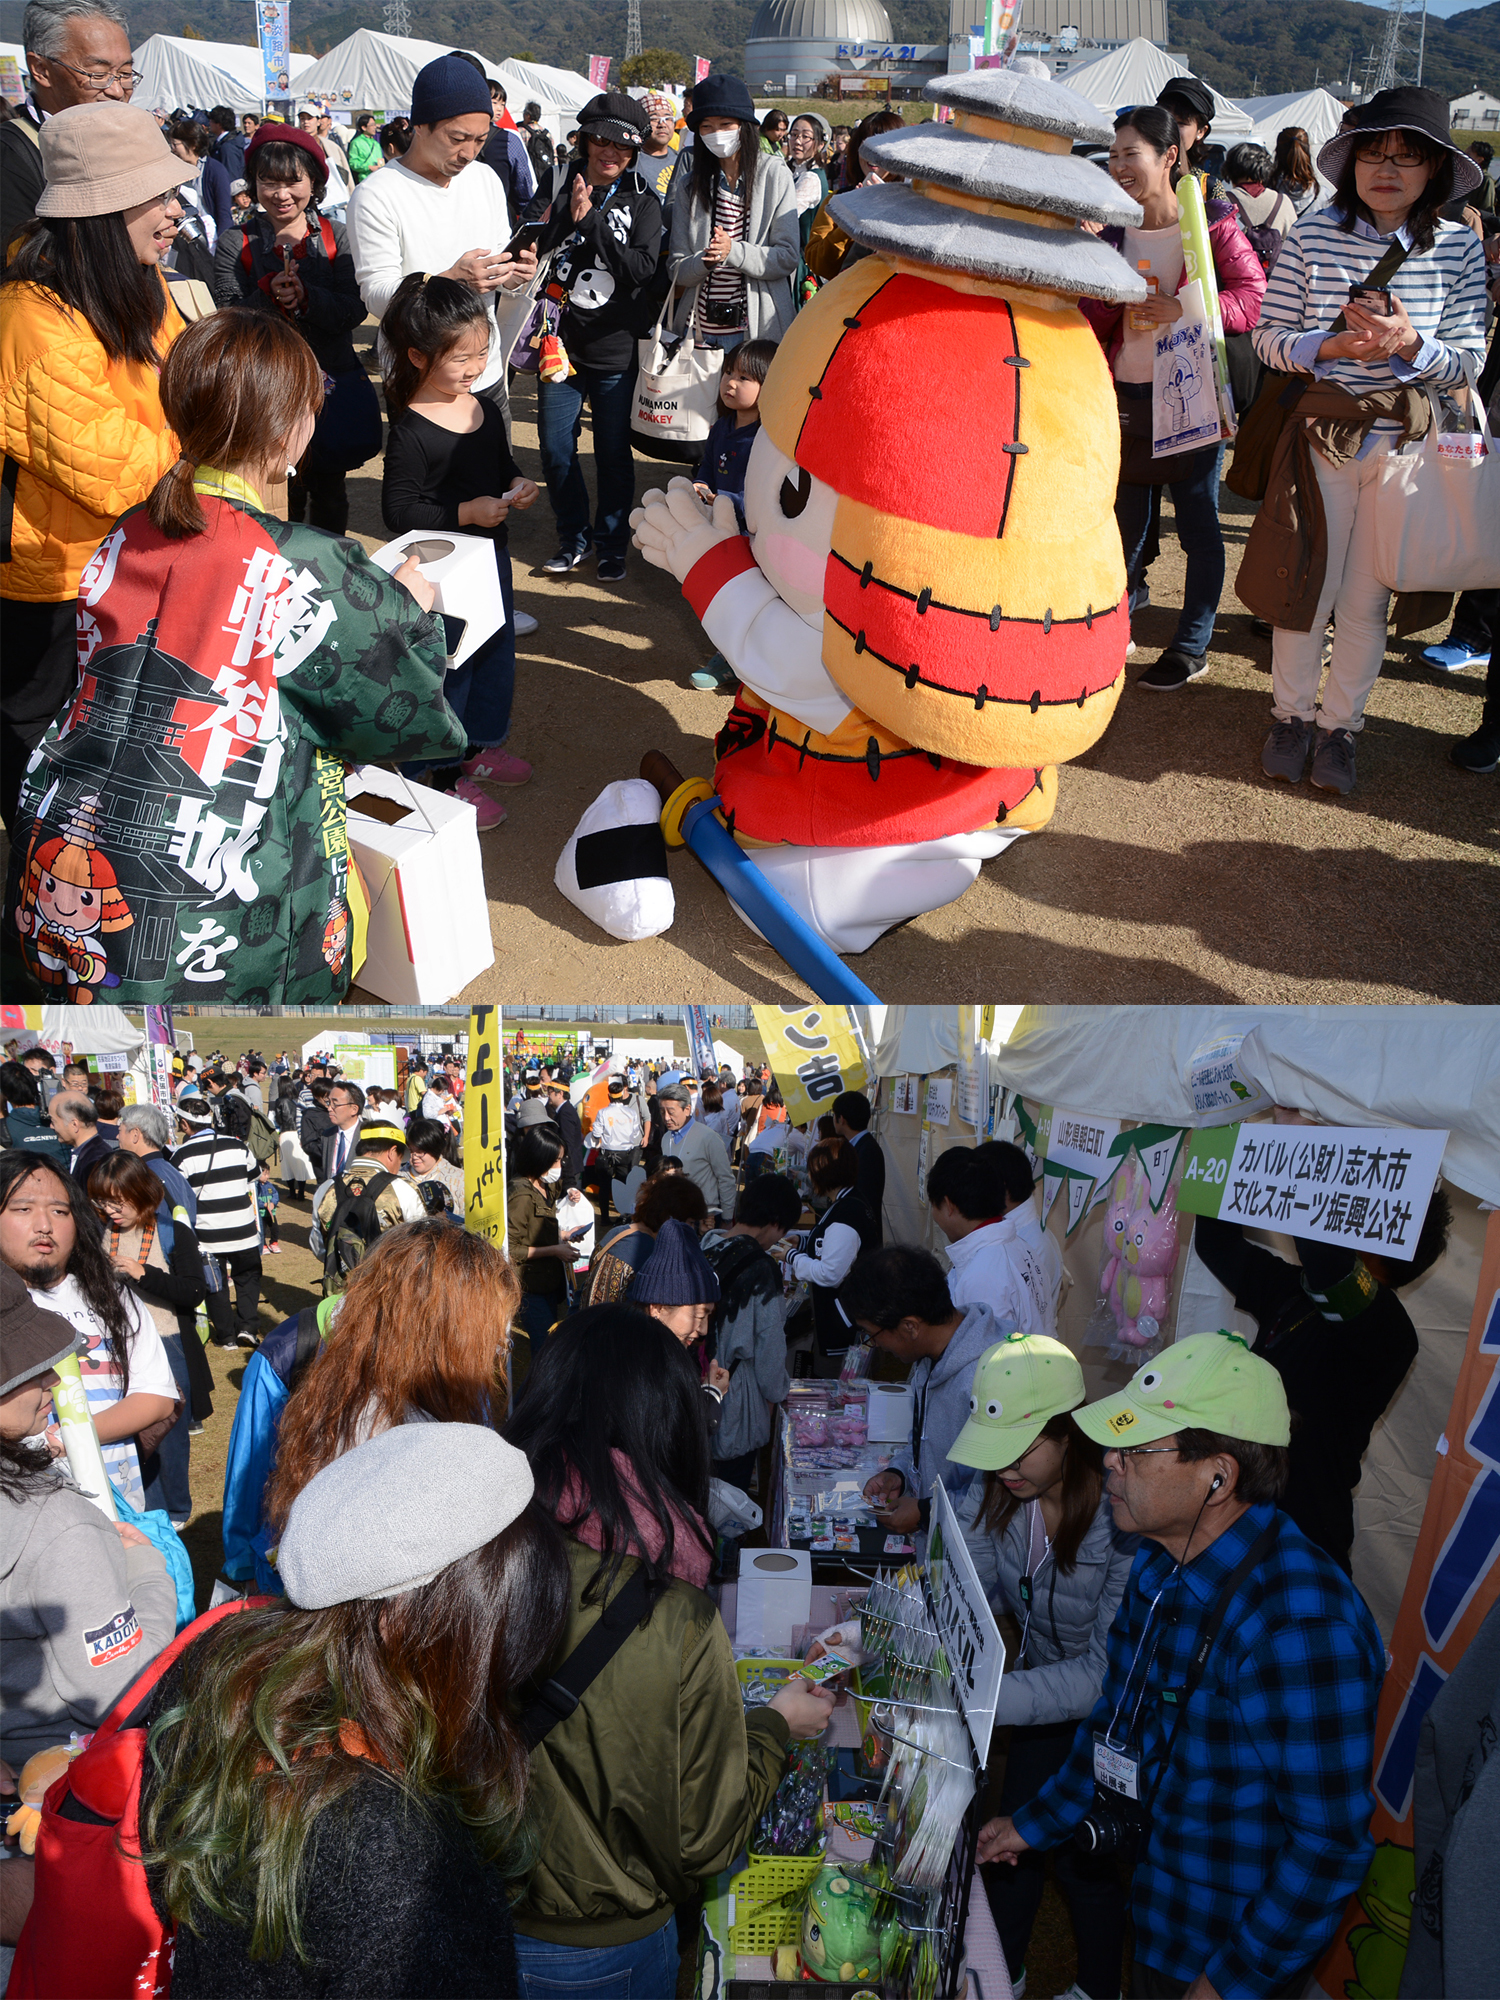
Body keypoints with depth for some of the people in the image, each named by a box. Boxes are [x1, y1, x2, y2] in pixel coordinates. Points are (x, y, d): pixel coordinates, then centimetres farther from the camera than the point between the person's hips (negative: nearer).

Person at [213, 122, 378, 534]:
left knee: (329, 491, 13)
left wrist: (305, 296, -24)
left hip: (333, 382, 2)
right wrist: (268, 294, -22)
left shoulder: (335, 237, 2)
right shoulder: (236, 244, -1)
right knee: (282, 496, 2)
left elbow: (354, 310, -8)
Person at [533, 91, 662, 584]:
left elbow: (642, 268, -13)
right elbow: (539, 254, -3)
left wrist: (592, 219, -15)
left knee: (613, 451, 6)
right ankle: (574, 535, 24)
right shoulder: (563, 192, 6)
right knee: (555, 450, 6)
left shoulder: (642, 203, 1)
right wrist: (569, 215, -16)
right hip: (562, 342, 2)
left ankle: (613, 541, 22)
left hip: (614, 348, -2)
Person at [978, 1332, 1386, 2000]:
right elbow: (1119, 1713, 10)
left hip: (1233, 1943, -7)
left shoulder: (1298, 1627, -33)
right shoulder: (1161, 1565, -4)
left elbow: (1331, 1842, -28)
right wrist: (1035, 1821, 14)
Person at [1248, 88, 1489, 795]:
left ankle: (1339, 724, 23)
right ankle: (1291, 713, 26)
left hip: (1403, 442, 1)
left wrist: (1410, 345, -21)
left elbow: (1467, 361, -1)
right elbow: (1269, 336, -3)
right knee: (1305, 585, 7)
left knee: (1367, 601, 7)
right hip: (1320, 436, -1)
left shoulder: (1459, 248, -1)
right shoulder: (1313, 235, -5)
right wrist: (1333, 347, -20)